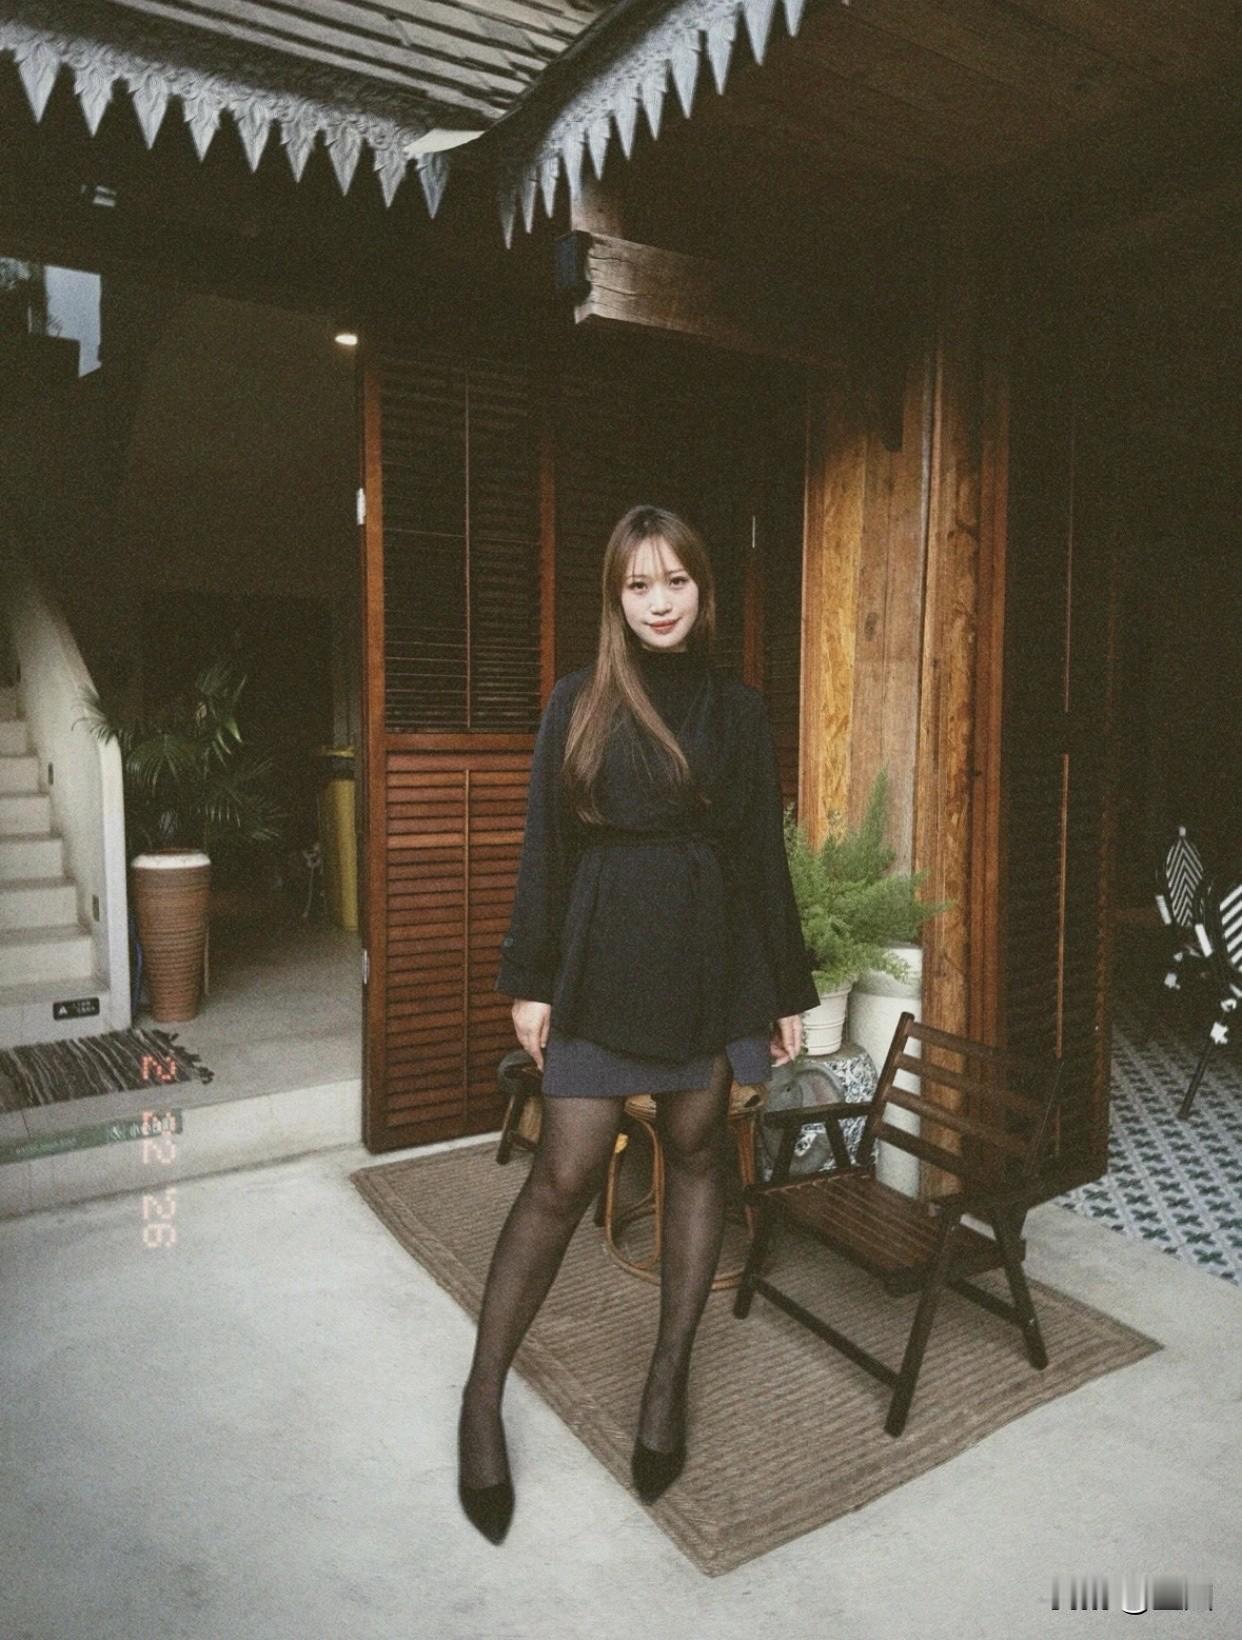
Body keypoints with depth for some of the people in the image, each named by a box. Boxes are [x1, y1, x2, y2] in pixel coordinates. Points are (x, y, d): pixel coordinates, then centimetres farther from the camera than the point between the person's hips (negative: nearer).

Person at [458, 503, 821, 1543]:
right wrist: (531, 981, -4)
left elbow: (767, 859, 7)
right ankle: (482, 1399, 16)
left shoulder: (740, 712, 6)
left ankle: (670, 1378, 29)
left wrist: (789, 991, 7)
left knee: (696, 1155, 11)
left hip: (712, 963, 3)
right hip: (603, 958, -2)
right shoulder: (580, 704, 1)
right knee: (564, 1175, -1)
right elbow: (545, 849, 0)